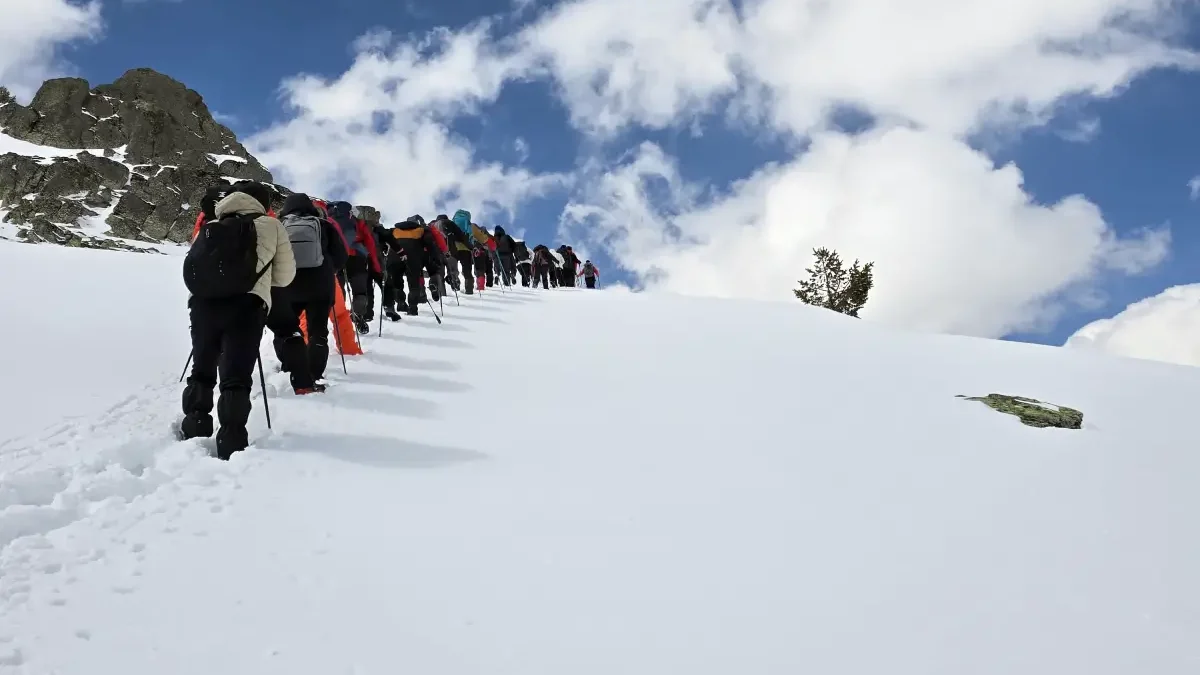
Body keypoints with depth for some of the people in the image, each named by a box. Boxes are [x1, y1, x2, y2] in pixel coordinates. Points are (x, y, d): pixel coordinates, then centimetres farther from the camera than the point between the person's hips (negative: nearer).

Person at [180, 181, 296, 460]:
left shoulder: (210, 227, 25)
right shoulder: (270, 226, 16)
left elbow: (194, 266, 18)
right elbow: (285, 276, 18)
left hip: (203, 303, 3)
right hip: (246, 305, -3)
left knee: (202, 370, 16)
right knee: (236, 377, -4)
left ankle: (195, 433, 16)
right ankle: (231, 443, -12)